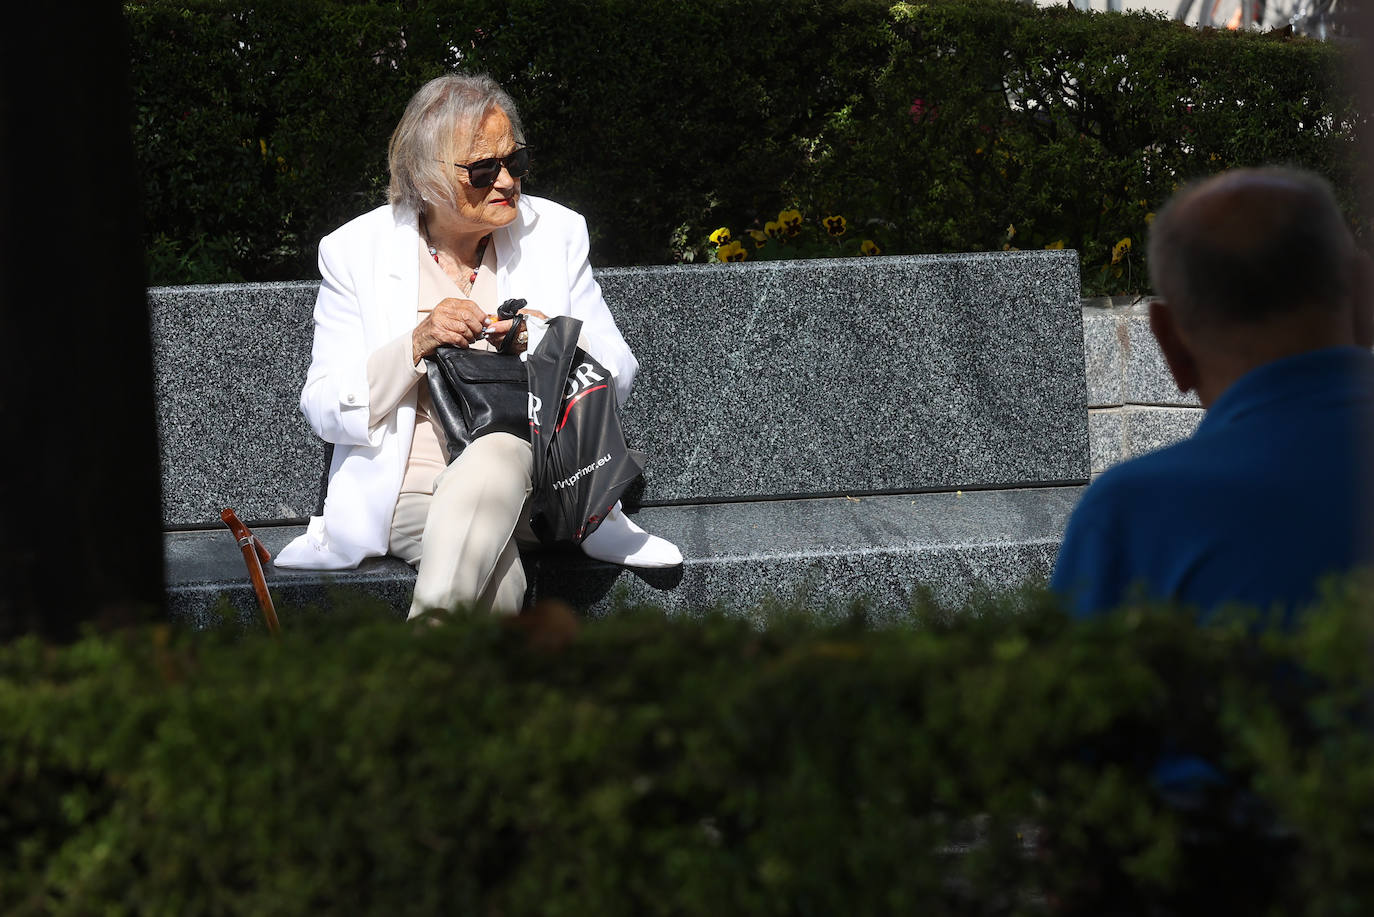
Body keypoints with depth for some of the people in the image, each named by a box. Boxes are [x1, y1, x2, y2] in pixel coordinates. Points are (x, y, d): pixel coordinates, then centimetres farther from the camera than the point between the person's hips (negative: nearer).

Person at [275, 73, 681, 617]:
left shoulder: (555, 235, 7)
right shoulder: (358, 251, 3)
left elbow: (619, 377, 11)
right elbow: (325, 413, 0)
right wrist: (417, 345, -15)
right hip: (406, 499, -1)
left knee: (498, 453, -37)